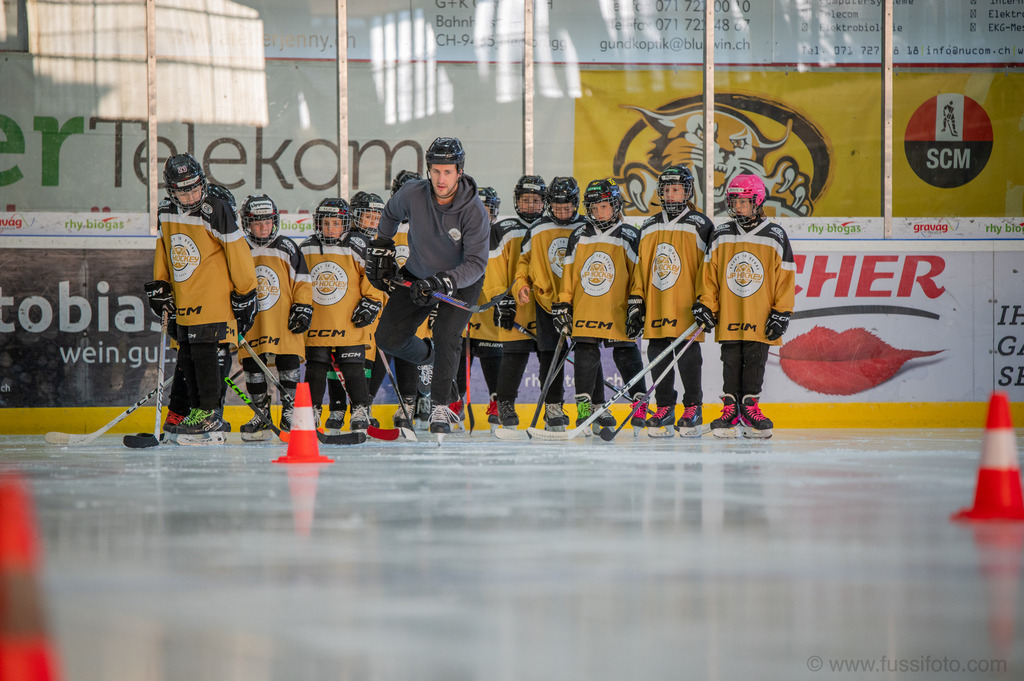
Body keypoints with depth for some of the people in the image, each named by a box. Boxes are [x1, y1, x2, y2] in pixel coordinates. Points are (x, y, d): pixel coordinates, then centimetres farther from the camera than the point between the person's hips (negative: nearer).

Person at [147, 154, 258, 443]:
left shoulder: (217, 211, -15)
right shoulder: (165, 213, 6)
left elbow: (238, 253, -12)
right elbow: (163, 251, 22)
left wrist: (245, 294, -10)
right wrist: (159, 286, 18)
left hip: (213, 298, -7)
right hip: (183, 300, 7)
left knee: (204, 352, -11)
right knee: (187, 356, 8)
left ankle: (210, 414, -6)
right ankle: (198, 412, 14)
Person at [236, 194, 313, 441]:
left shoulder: (287, 248, 3)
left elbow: (301, 282, 6)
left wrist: (302, 308, -2)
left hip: (284, 324, -1)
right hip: (251, 325, 1)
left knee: (288, 365, -2)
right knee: (253, 368, 4)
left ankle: (290, 413, 6)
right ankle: (261, 416, 13)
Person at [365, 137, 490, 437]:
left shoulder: (474, 211, -27)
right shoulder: (412, 194, -19)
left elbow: (476, 263, -28)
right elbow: (390, 214, 6)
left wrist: (442, 282, -41)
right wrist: (381, 249, 9)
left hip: (461, 281, -4)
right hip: (417, 276, 4)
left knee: (446, 336, -23)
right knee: (388, 338, -2)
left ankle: (441, 407, -8)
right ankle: (429, 357, 30)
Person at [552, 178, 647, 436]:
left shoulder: (629, 236, 0)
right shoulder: (579, 237, 11)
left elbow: (639, 272, 0)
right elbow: (569, 273, 14)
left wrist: (637, 304, -7)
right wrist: (563, 305, 10)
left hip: (618, 310, -3)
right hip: (585, 308, 3)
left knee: (625, 354, 1)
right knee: (586, 353, -1)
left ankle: (640, 400, 11)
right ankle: (585, 405, 3)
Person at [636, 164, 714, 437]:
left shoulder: (700, 225, 0)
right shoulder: (648, 227, 14)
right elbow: (640, 267, 18)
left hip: (686, 308, -5)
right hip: (655, 309, 5)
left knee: (688, 357, -4)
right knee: (658, 357, 4)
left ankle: (693, 409, 6)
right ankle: (664, 410, 12)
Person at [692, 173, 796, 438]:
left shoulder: (775, 236, 0)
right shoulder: (720, 236, 6)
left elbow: (785, 277, 1)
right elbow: (709, 274, 10)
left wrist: (781, 314, -3)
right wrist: (705, 305, 1)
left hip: (760, 320, -2)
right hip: (728, 317, 2)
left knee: (755, 361, 2)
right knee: (731, 363, 4)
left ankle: (750, 407, 11)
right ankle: (730, 408, 10)